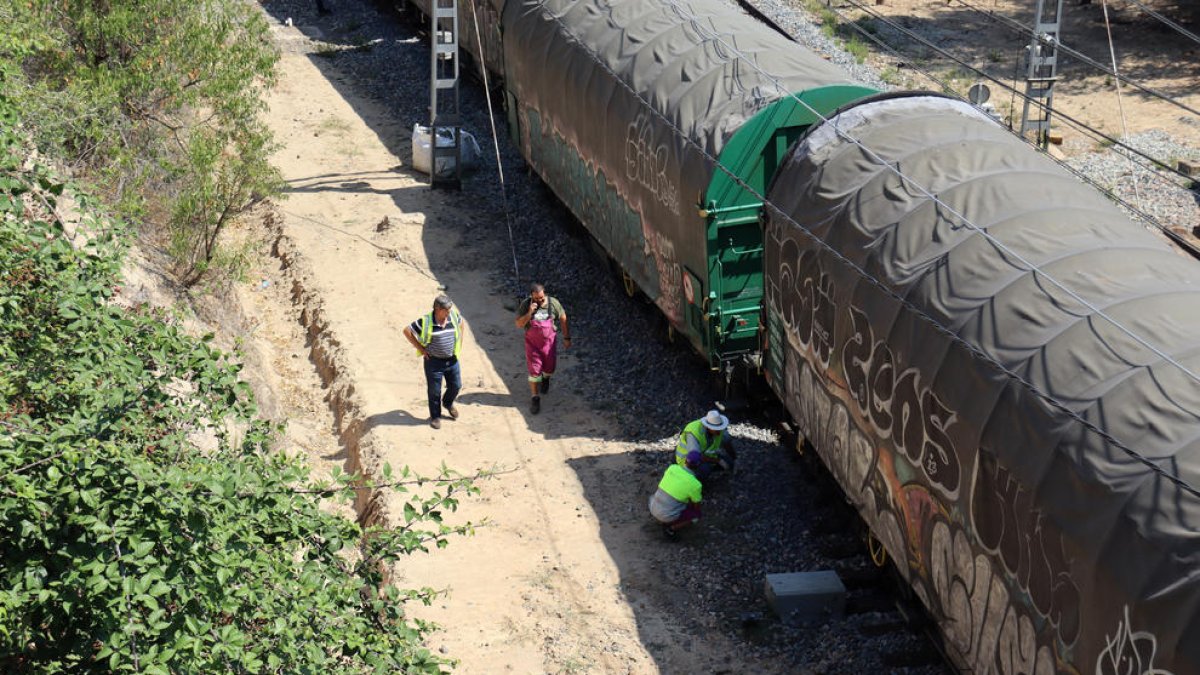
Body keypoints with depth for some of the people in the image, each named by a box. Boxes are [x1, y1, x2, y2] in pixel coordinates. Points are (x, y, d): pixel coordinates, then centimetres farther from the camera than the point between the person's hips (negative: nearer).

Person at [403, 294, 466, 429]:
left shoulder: (454, 317, -9)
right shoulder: (426, 322, -20)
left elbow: (463, 323, 15)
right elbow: (407, 330, -11)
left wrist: (459, 342, 8)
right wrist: (420, 348, -9)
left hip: (452, 359, 4)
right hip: (434, 361, -4)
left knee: (456, 386, 15)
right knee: (434, 391, 7)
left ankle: (448, 403, 46)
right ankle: (435, 416, 26)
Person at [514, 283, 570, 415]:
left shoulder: (553, 303, -14)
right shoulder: (525, 305, -15)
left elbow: (563, 319, 0)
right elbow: (519, 324, -16)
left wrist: (566, 338, 5)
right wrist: (529, 313, -31)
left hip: (549, 341, 1)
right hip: (532, 342, -1)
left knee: (549, 369, 14)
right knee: (534, 371, -2)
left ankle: (545, 379, 51)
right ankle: (535, 398, 12)